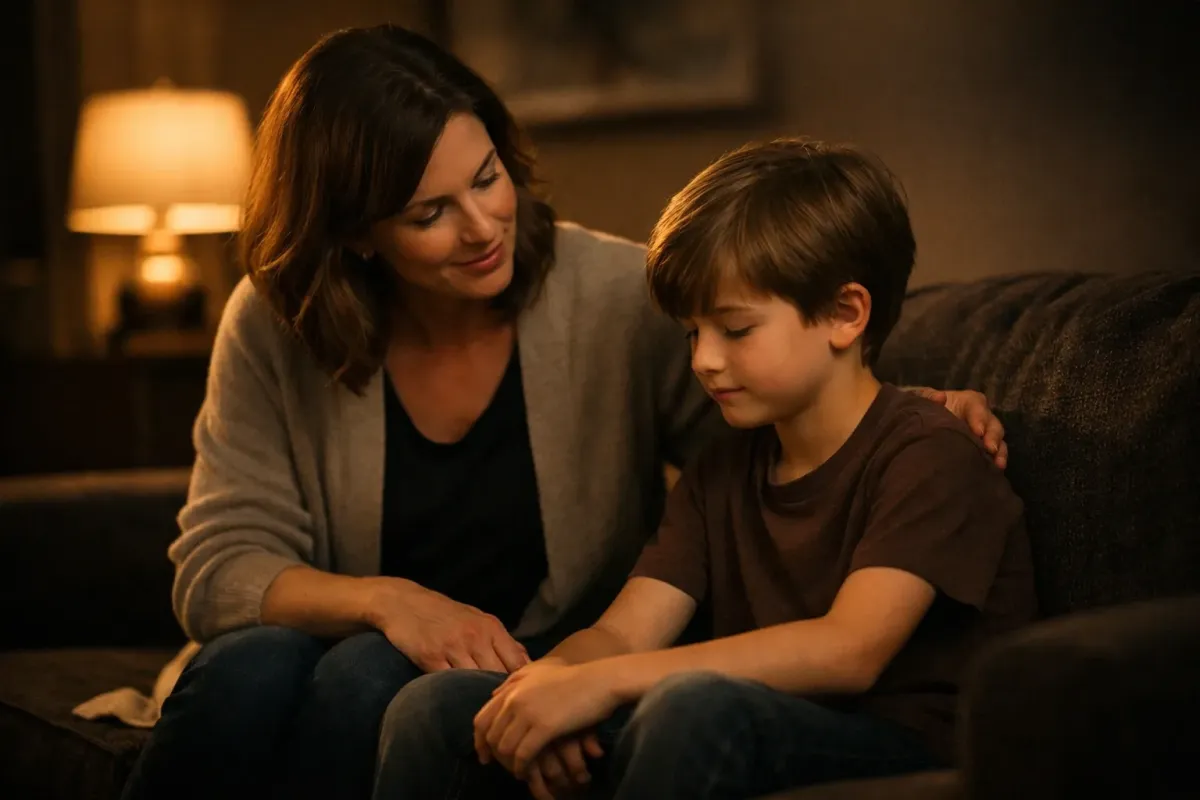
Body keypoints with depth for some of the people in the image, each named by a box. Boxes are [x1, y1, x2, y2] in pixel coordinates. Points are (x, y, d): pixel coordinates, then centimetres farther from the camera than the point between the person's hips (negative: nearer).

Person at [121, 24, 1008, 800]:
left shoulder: (617, 298, -8)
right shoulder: (272, 330, -4)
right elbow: (218, 569, -6)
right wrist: (386, 600, -24)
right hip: (363, 654, 2)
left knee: (368, 680, -32)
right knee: (250, 669, -31)